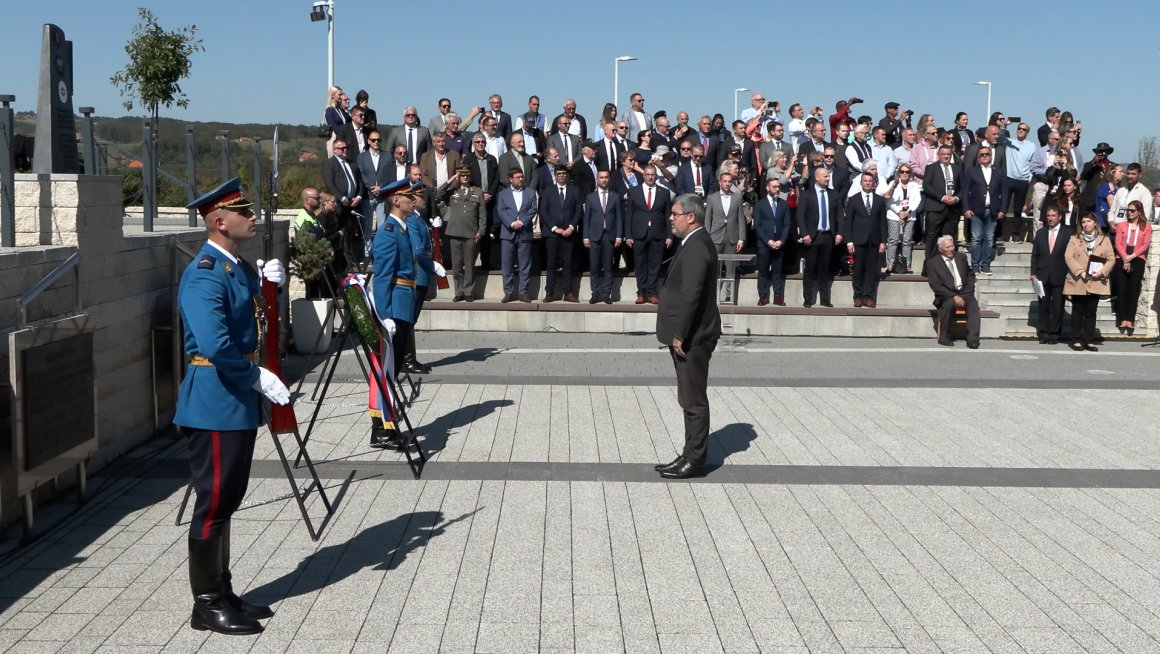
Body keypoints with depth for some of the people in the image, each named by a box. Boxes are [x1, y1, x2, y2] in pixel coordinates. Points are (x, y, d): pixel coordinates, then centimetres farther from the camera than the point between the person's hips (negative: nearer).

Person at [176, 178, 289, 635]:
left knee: (227, 502, 16)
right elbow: (214, 345, -29)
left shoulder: (238, 267, 11)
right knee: (213, 504, -1)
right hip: (215, 403, -10)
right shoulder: (204, 275, -19)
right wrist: (258, 377, -18)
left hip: (238, 402, 10)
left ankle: (223, 593, 26)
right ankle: (207, 605, 10)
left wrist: (268, 284, 6)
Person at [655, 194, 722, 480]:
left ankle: (695, 461, 6)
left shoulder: (696, 247, -19)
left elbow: (691, 295, -24)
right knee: (691, 400, 15)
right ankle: (691, 456, 23)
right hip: (689, 336, 11)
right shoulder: (696, 243, 14)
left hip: (692, 338, -11)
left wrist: (679, 335, -20)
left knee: (694, 400, -2)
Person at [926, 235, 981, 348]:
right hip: (946, 296, -3)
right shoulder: (932, 262, 0)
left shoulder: (961, 257, 15)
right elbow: (936, 286, -7)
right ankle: (944, 338, -22)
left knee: (973, 305, -28)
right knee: (949, 304, -36)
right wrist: (953, 296, -18)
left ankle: (972, 340, -34)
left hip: (964, 293, 3)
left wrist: (967, 293, 1)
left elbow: (971, 275, 18)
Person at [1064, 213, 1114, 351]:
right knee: (1078, 311, 2)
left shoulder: (1105, 240, 10)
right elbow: (1068, 257, -3)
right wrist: (1080, 272, -15)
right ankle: (1076, 340, 6)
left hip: (1096, 282, 1)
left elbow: (1111, 259, 4)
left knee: (1091, 312, 4)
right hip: (1078, 282, -1)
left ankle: (1089, 341, 7)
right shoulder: (1074, 239, 7)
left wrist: (1101, 272, -12)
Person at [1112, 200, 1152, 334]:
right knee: (1121, 287, -11)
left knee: (1134, 287, -13)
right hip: (1122, 259, 1)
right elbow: (1118, 244, 6)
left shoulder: (1146, 227, 11)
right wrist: (1125, 258, -9)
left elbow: (1145, 245, 1)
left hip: (1137, 259, -1)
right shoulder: (1121, 226, 17)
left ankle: (1130, 319, -18)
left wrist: (1132, 256, -12)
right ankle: (1122, 319, -15)